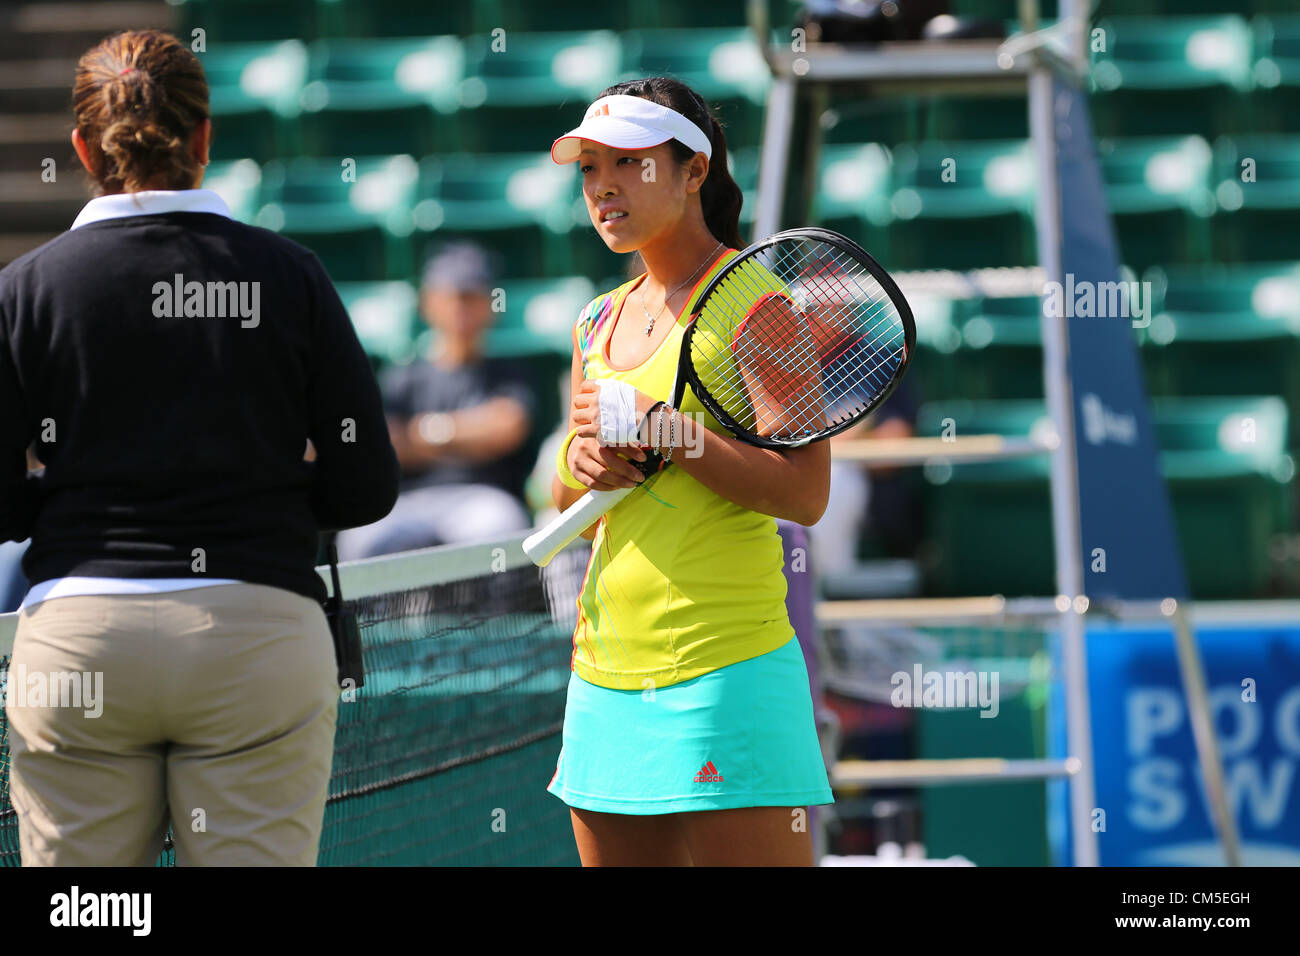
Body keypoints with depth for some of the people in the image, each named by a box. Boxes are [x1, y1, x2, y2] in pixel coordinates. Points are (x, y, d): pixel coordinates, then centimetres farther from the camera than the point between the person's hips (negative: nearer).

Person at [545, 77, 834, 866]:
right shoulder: (601, 321, 16)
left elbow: (805, 493, -16)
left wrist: (656, 424, -17)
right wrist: (581, 460, -1)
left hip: (724, 665, -7)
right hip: (606, 672, 7)